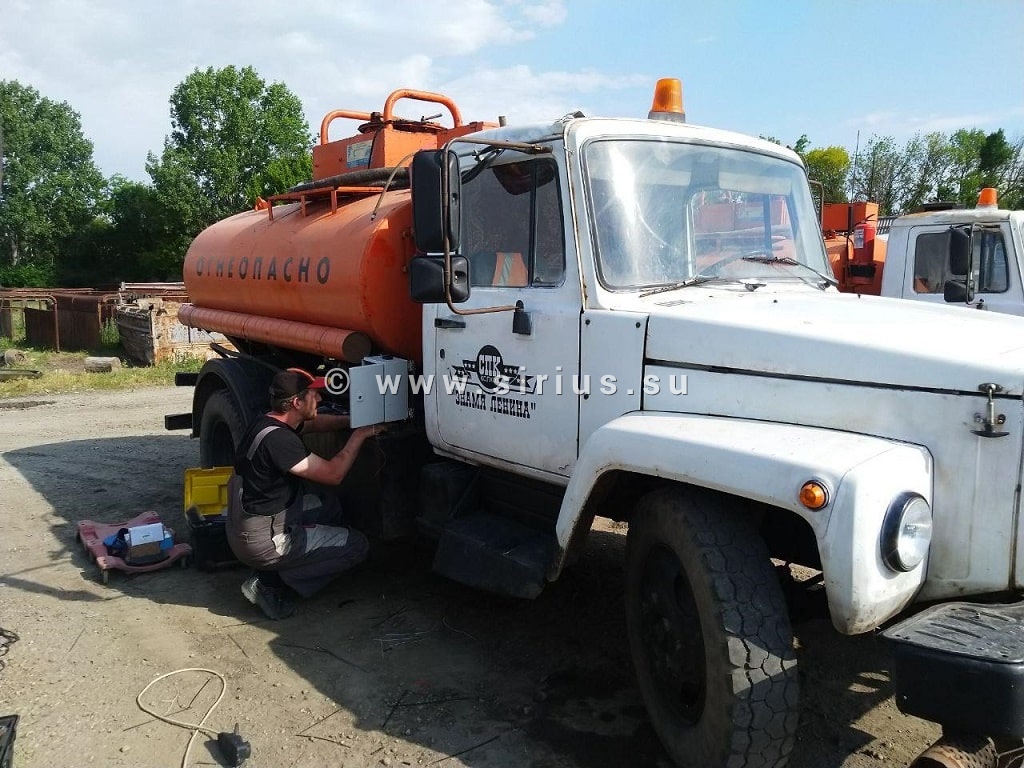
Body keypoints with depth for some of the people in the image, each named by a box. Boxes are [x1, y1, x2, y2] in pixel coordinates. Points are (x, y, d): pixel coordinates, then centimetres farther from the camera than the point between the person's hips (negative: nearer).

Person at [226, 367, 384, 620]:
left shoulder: (272, 421, 3)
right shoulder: (277, 439, -26)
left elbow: (315, 423, 22)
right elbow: (333, 474, -22)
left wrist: (350, 421, 7)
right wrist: (359, 435, -10)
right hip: (263, 541, -9)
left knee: (330, 507, 25)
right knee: (357, 546, -4)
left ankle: (275, 573, 13)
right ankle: (271, 583, -3)